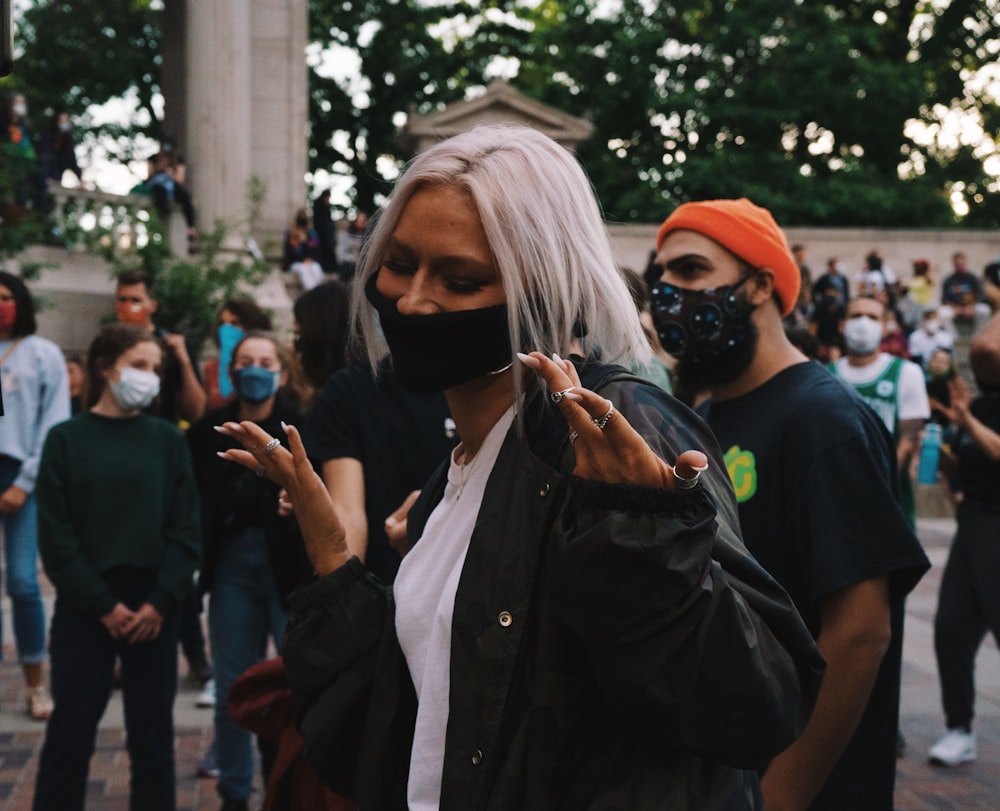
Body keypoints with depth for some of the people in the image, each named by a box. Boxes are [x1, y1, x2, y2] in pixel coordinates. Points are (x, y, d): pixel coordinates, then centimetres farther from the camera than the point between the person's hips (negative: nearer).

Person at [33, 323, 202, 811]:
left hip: (154, 607, 1)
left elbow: (186, 529, 2)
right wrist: (102, 605, -10)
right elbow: (56, 535, -3)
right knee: (71, 728, 1)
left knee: (152, 732, 6)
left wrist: (160, 602, -10)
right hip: (85, 605, -1)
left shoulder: (168, 440, 6)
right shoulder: (66, 439, 2)